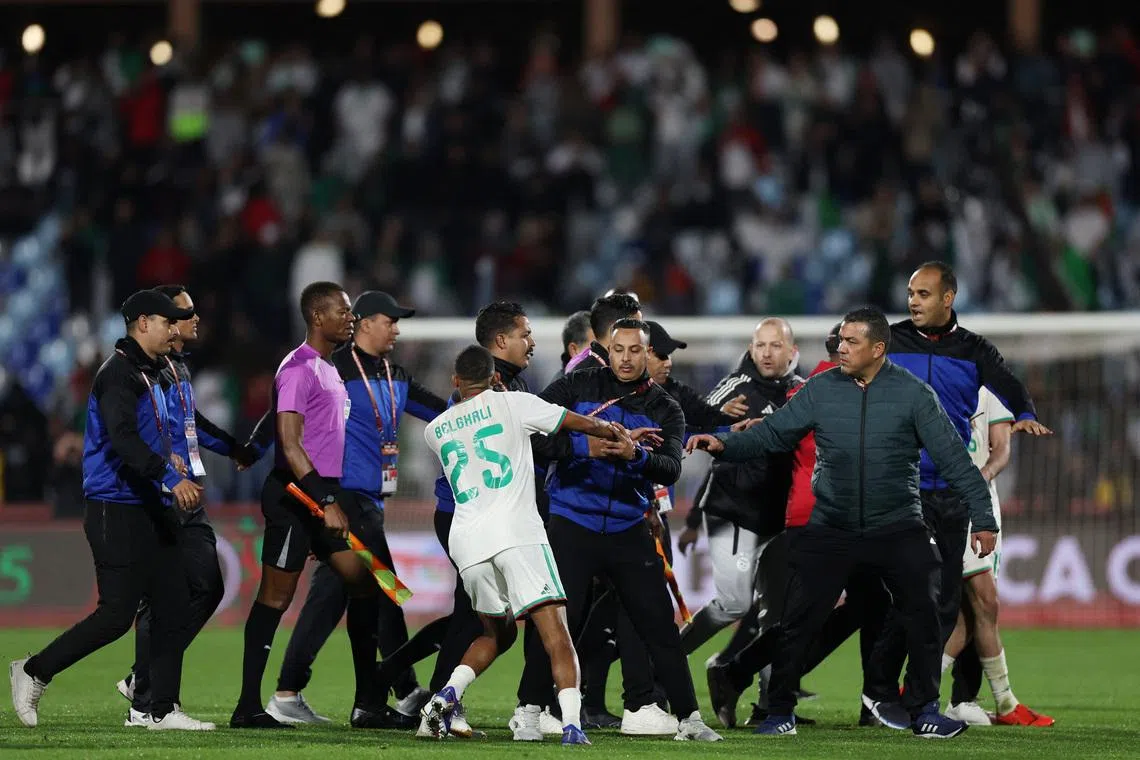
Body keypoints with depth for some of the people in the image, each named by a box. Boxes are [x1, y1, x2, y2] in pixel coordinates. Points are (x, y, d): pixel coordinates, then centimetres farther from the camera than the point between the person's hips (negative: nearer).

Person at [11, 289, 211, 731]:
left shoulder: (149, 375, 19)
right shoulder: (118, 374, -13)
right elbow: (122, 438, -28)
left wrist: (165, 459, 18)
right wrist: (170, 477, -37)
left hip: (151, 510, 10)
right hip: (117, 510, -10)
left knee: (173, 607, 4)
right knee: (116, 615, -10)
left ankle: (163, 710, 7)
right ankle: (34, 672, 5)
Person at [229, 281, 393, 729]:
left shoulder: (329, 369, 17)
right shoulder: (299, 368, -13)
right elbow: (290, 444, -22)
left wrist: (334, 500, 22)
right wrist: (326, 503, -27)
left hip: (325, 494, 9)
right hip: (295, 494, -9)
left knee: (364, 583, 6)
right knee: (275, 598, -6)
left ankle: (365, 700, 10)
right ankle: (248, 706, -2)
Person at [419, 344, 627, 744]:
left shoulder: (434, 431, 19)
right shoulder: (511, 403, 7)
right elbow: (584, 424, 11)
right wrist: (613, 431, 31)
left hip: (466, 541, 4)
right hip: (516, 532, -4)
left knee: (496, 633, 23)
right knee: (555, 632, -9)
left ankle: (447, 695, 2)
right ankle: (571, 723, -25)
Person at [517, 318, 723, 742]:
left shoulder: (665, 410, 5)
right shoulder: (577, 388, 1)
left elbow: (671, 469, -11)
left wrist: (635, 456, -32)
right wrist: (586, 446, -25)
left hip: (628, 531, 2)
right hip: (572, 526, -2)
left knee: (659, 623, 3)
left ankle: (688, 718, 11)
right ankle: (530, 712, 3)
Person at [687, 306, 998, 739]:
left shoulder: (913, 394, -5)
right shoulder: (821, 390, 0)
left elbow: (952, 457, -6)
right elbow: (772, 433, 0)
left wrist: (982, 517, -9)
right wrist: (725, 445, -16)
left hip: (898, 529, -1)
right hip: (829, 530, 1)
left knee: (924, 618, -2)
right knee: (797, 622, -2)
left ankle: (924, 711, 14)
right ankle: (780, 712, 11)